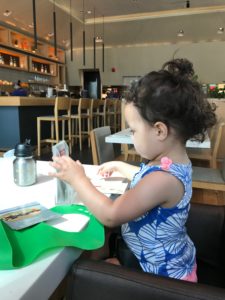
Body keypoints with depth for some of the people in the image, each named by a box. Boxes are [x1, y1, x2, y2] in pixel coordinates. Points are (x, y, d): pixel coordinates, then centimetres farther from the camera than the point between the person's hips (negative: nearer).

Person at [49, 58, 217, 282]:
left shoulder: (164, 178, -35)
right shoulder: (174, 162, -4)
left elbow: (110, 216, -32)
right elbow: (146, 180, 17)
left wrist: (77, 178, -23)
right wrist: (119, 166, 15)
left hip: (164, 273, -8)